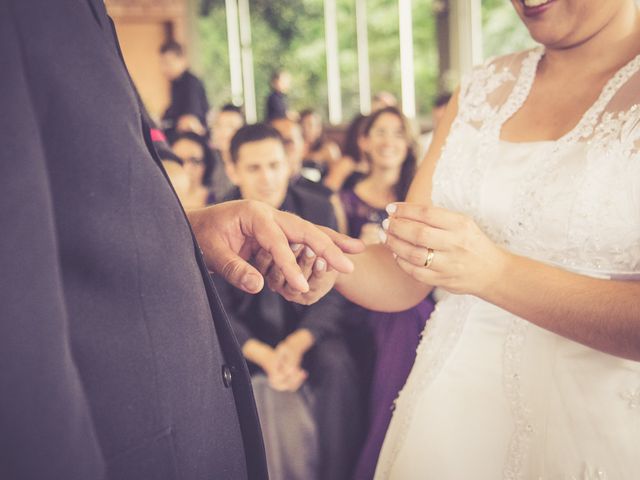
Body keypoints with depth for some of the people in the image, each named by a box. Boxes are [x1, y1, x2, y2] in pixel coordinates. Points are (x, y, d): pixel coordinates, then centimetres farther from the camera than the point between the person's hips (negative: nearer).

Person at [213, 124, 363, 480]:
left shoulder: (318, 210, -4)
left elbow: (331, 294, -4)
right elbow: (219, 309, -6)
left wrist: (297, 344, -23)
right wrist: (264, 356, -23)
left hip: (308, 331, 1)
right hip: (250, 340, 0)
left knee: (338, 368, -30)